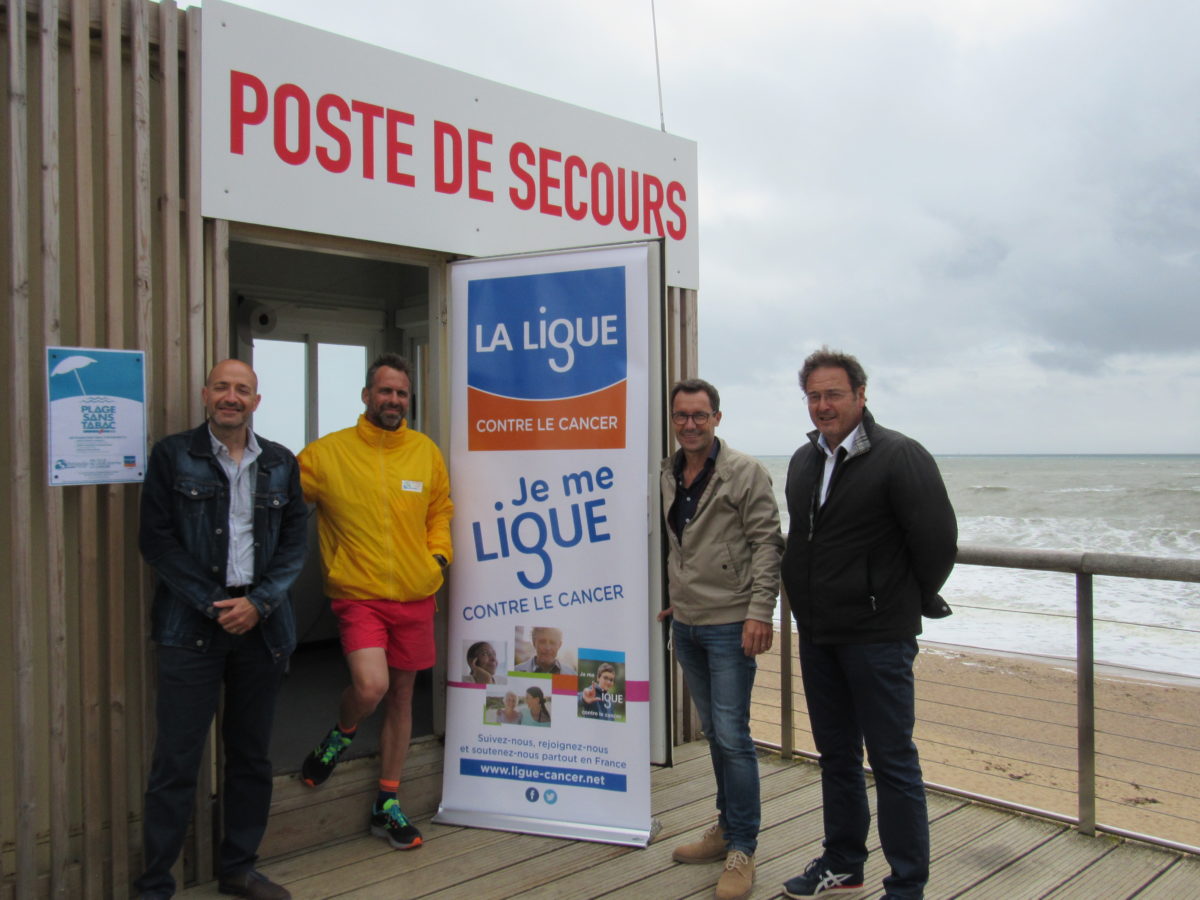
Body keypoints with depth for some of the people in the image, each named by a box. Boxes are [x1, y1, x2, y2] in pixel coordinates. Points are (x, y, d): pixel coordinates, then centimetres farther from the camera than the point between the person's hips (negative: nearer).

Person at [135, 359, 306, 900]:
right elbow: (155, 538, -4)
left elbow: (294, 541, 7)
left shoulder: (280, 463, 9)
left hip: (261, 624, 3)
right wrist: (213, 605, -11)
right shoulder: (173, 455, 1)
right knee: (177, 759, -1)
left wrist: (258, 601, -8)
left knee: (252, 755, 12)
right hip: (191, 625, -3)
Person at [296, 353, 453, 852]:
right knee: (371, 686, -23)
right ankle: (340, 735, 15)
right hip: (358, 594, -4)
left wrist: (439, 553, 4)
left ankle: (387, 804, 29)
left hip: (415, 595, 4)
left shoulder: (426, 451, 5)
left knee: (401, 697, 12)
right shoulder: (327, 453, -6)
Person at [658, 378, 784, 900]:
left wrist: (759, 611, -19)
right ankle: (727, 828, 30)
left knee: (732, 735, -4)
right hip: (686, 623, 7)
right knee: (714, 732, 16)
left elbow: (767, 543, -13)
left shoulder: (744, 472, -9)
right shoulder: (668, 475, 9)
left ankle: (742, 850, 9)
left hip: (729, 623, -6)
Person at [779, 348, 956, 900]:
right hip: (816, 635, 7)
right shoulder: (803, 461, 10)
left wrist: (915, 601, -2)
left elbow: (937, 540, -14)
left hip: (877, 636, -7)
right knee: (836, 754, 18)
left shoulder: (900, 456, -13)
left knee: (892, 761, 2)